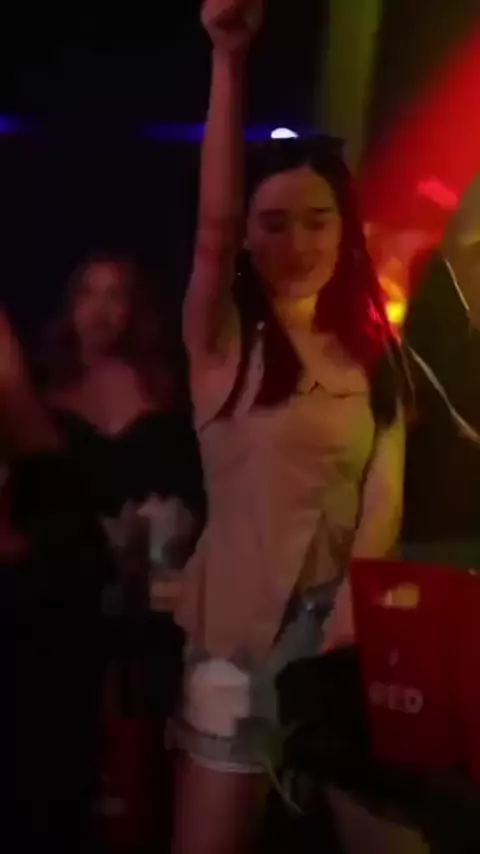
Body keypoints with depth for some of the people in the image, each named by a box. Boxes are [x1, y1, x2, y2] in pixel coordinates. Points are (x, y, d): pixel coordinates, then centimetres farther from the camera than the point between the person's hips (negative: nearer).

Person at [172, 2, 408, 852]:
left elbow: (385, 498, -1)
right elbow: (212, 227, -23)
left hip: (347, 627, 3)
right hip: (240, 625, -3)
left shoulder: (374, 356, 5)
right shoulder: (223, 342, -5)